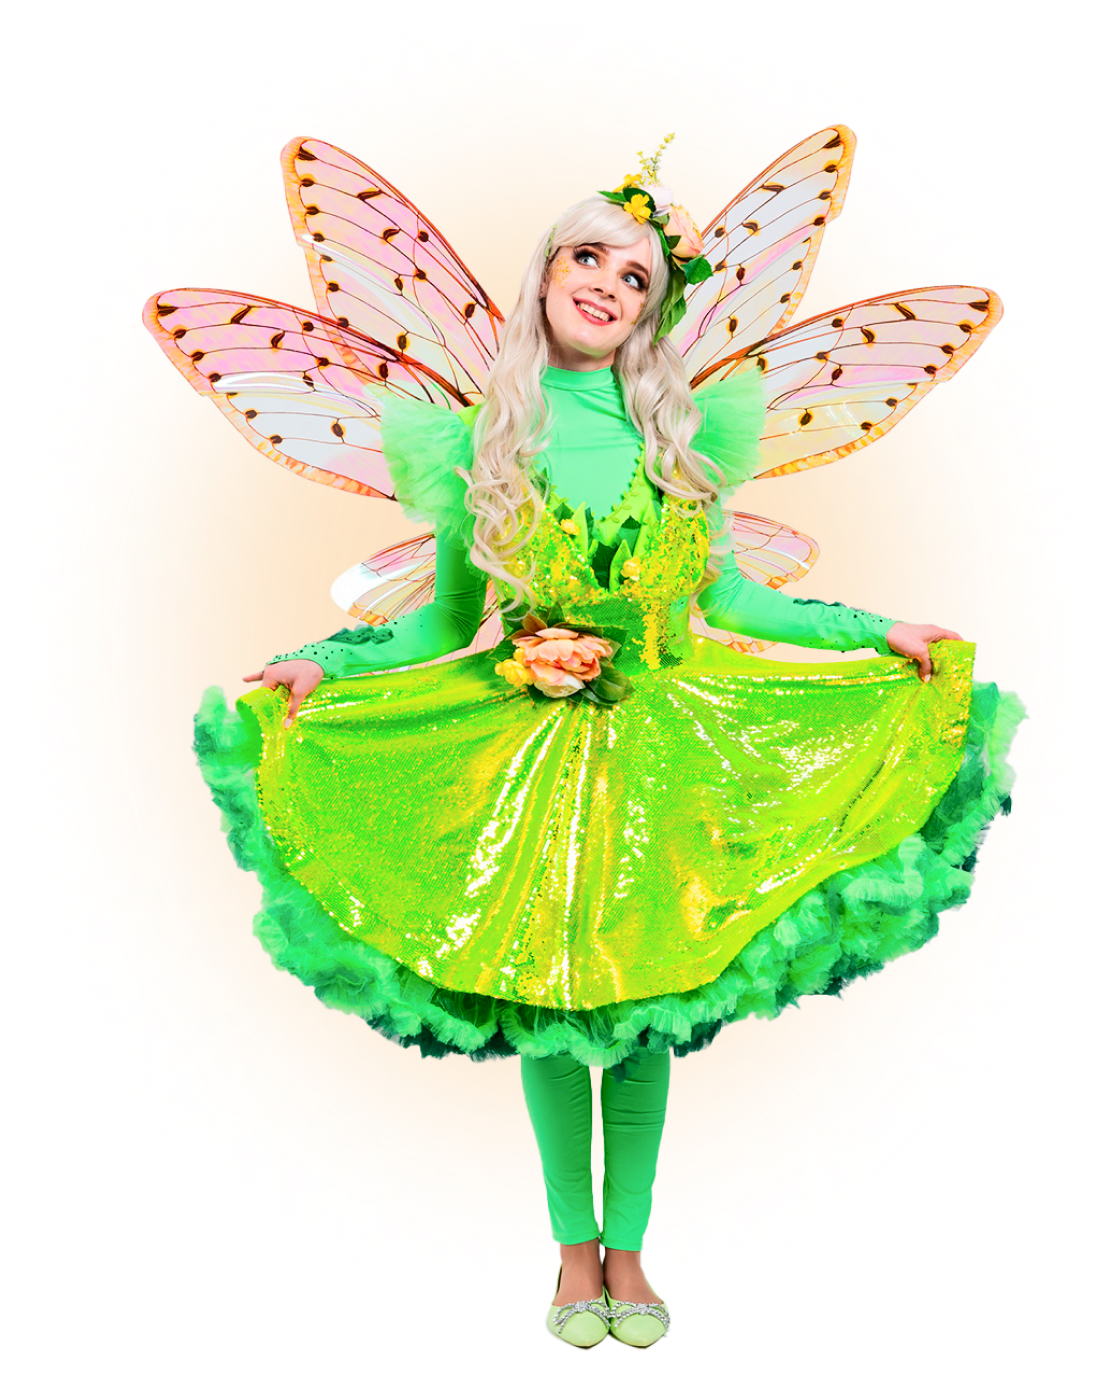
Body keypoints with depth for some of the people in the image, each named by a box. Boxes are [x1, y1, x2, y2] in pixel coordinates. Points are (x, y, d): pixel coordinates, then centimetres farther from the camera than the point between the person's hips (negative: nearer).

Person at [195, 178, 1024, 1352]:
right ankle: (573, 1248, 21)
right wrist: (321, 666, -7)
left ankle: (627, 1248, 21)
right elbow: (448, 616, 4)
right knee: (542, 998, 4)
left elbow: (722, 592, 7)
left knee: (646, 1002, 5)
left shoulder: (682, 429, 3)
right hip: (525, 744, 0)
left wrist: (877, 632, 4)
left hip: (660, 742, 1)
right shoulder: (478, 438, 1)